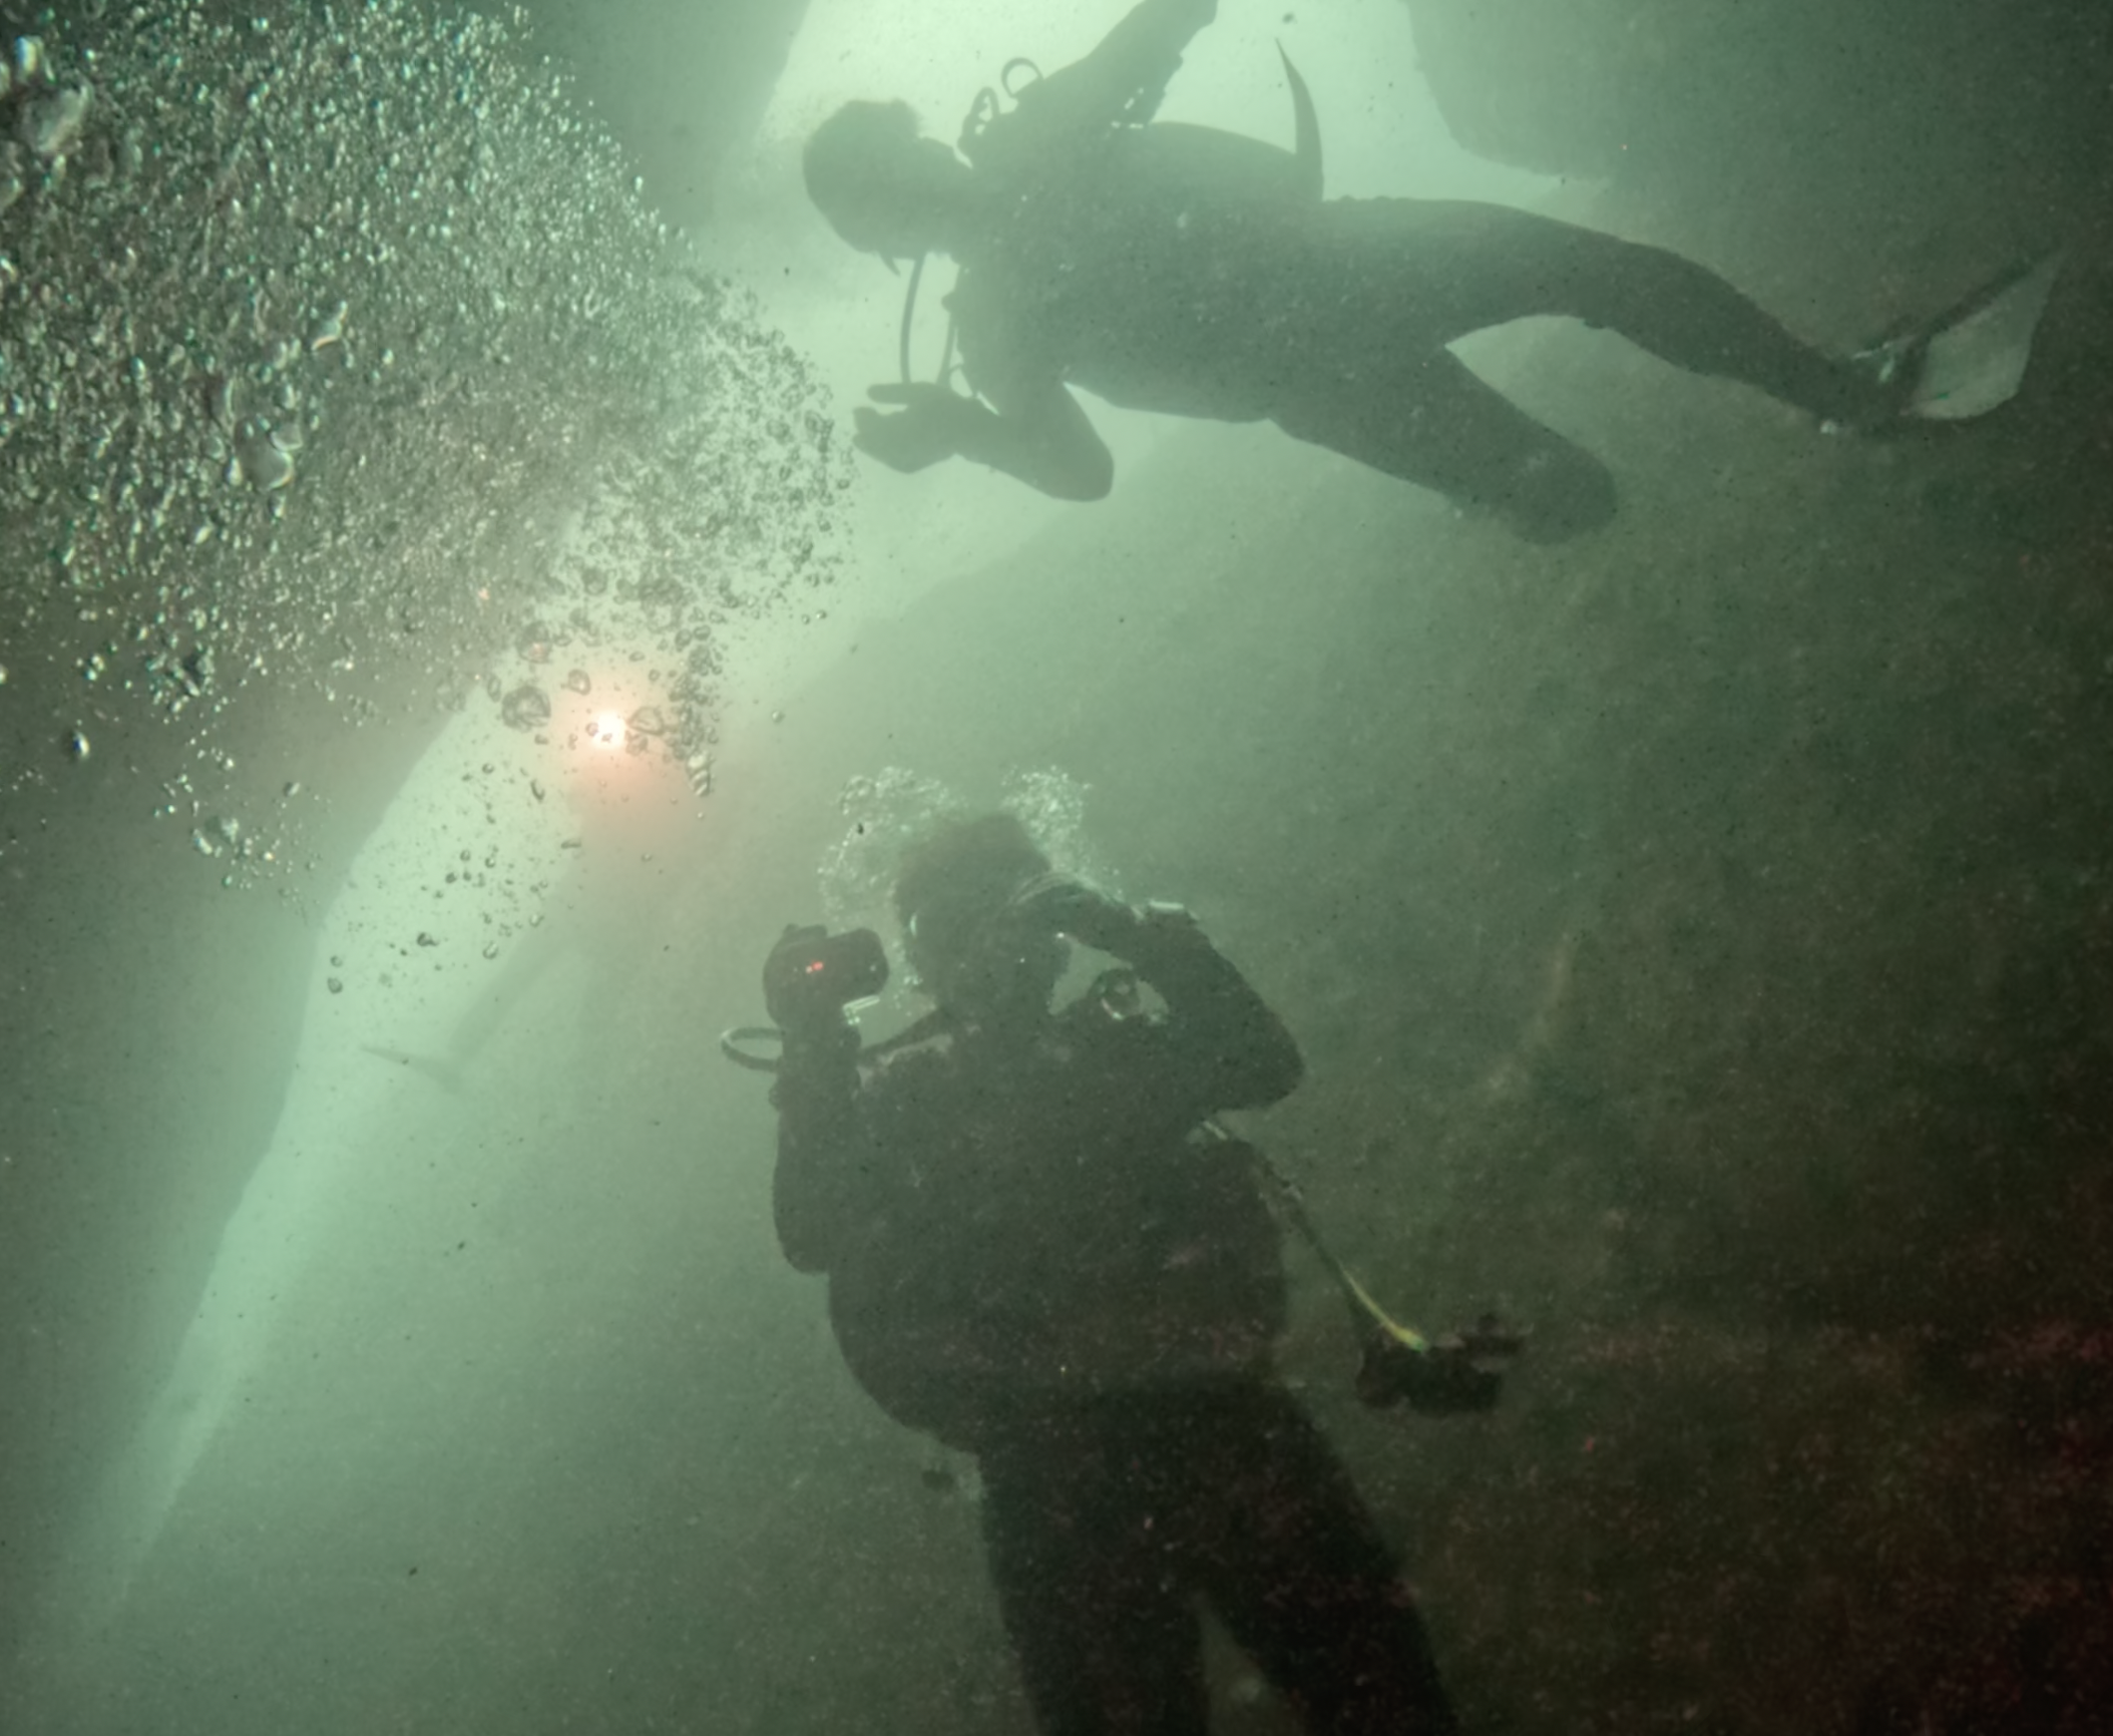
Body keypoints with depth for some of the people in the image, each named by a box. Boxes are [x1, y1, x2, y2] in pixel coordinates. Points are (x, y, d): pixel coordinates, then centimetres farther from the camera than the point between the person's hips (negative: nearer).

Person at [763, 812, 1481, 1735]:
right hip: (1053, 1467, -1)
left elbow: (1266, 1062, 0)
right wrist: (811, 1050, -14)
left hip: (1221, 1415, 2)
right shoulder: (897, 1094, 9)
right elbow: (814, 1239, -6)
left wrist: (1134, 933, -8)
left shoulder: (1117, 1035, 16)